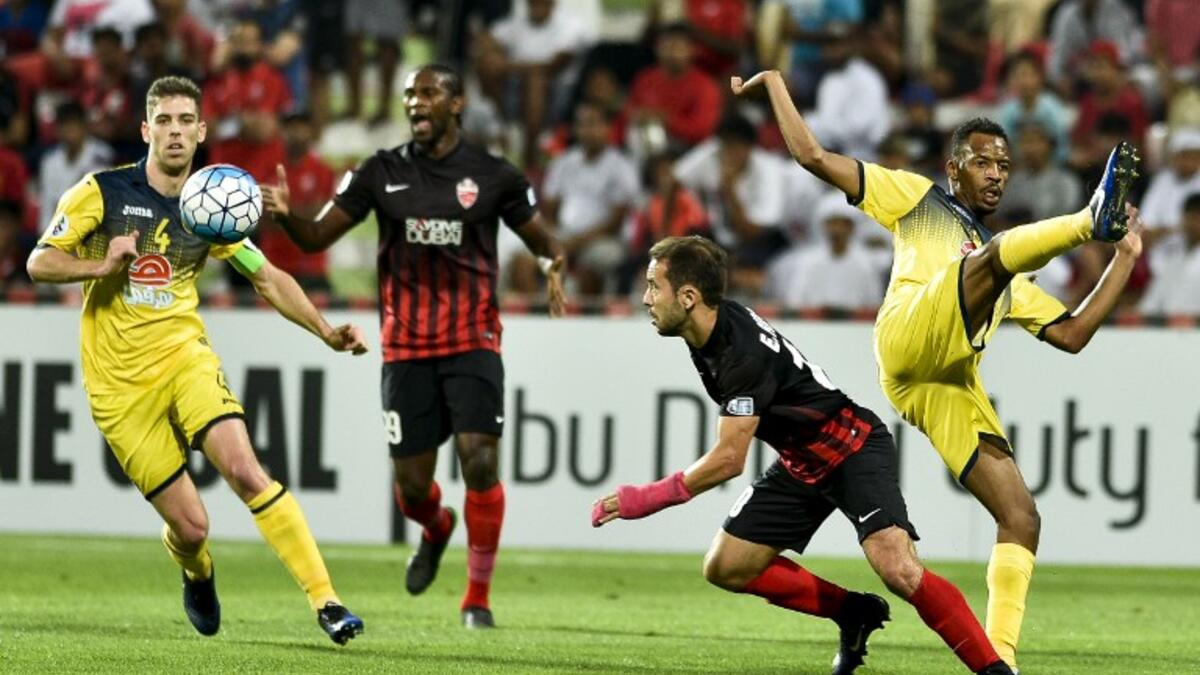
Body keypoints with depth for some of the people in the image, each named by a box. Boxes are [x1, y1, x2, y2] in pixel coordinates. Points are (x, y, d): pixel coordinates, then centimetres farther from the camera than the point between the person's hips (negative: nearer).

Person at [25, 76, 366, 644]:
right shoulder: (102, 192, -5)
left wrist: (325, 331, 1)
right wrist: (102, 265, -22)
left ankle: (325, 601, -22)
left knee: (246, 473, -23)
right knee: (190, 526, -4)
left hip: (185, 358, 2)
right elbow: (39, 262, -4)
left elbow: (268, 279, 14)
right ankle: (198, 577, 34)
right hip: (120, 384, -2)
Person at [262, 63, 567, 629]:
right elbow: (316, 238, 1)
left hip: (472, 342, -1)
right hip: (406, 345, 2)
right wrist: (285, 214, -20)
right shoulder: (381, 173, 3)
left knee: (480, 460, -17)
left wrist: (553, 268, -11)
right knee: (411, 484, 3)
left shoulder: (493, 176, 0)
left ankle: (478, 596, -2)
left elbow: (543, 242, 12)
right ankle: (436, 529, 41)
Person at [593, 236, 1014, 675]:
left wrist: (648, 498, -22)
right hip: (801, 462, 10)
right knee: (726, 568, 1)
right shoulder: (705, 331, -2)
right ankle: (853, 614, 12)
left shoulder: (744, 353, -29)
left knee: (897, 569, -28)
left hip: (853, 450, -10)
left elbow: (729, 460, -28)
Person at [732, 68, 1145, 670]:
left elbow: (1072, 334, 31)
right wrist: (774, 83, 24)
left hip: (952, 389, 6)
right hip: (910, 335, -6)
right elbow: (812, 155, 22)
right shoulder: (915, 197, 25)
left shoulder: (1008, 282, 39)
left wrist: (1126, 258, 28)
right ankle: (1096, 219, -59)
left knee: (1021, 519, -6)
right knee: (996, 254, -29)